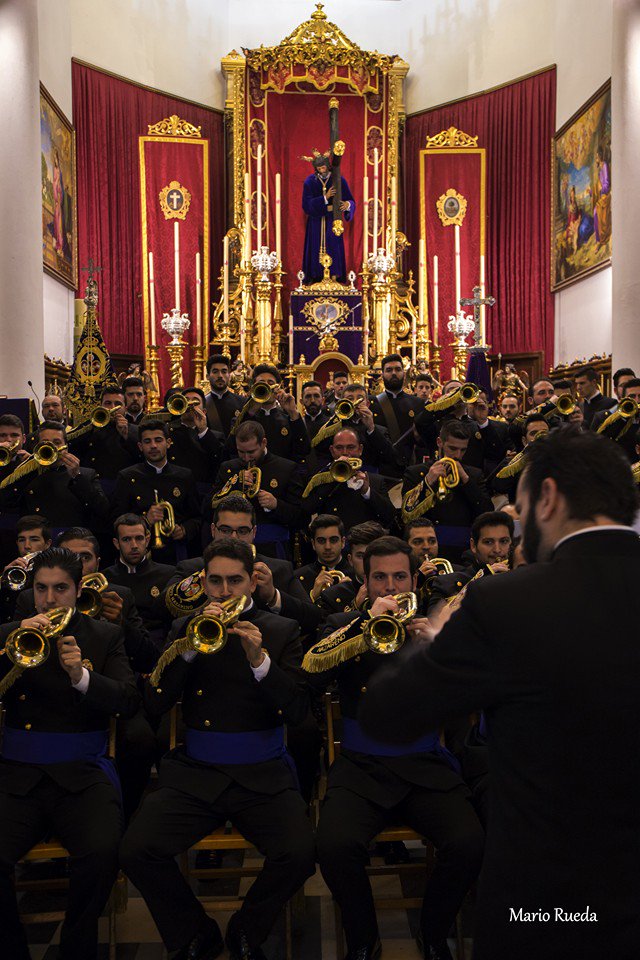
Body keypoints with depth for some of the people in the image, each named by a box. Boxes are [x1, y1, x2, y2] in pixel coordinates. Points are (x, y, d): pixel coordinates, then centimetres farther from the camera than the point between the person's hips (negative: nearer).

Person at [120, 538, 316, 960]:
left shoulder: (281, 631, 4)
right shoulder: (185, 628, 9)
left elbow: (297, 712, -6)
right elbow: (156, 704, -1)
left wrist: (260, 660, -21)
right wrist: (191, 645, -14)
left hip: (263, 775, -1)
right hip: (195, 773, 2)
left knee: (299, 854, -25)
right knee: (136, 852, -20)